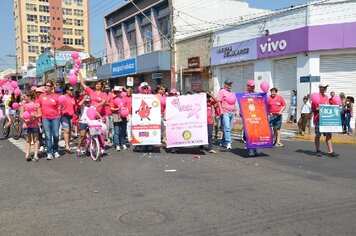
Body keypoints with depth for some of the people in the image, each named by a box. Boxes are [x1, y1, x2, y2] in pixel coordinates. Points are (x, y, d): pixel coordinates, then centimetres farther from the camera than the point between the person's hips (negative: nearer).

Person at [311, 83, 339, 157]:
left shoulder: (326, 97, 14)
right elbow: (312, 109, -6)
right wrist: (318, 109, -23)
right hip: (318, 119, -6)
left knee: (328, 135, 0)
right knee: (318, 135, 4)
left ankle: (330, 151, -1)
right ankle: (318, 151, 17)